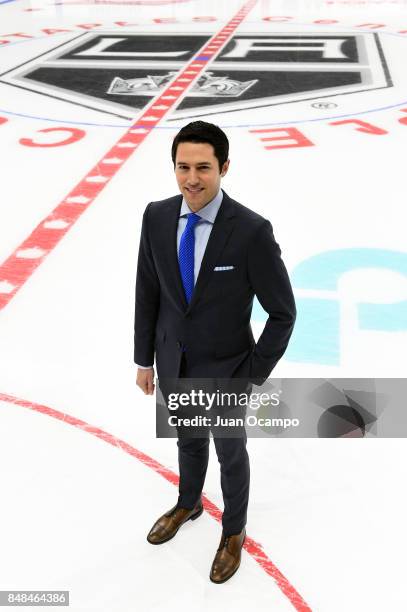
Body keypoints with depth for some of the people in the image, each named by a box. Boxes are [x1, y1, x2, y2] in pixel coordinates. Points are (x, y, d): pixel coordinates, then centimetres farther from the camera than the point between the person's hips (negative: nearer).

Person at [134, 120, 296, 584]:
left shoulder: (252, 231, -27)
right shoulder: (156, 217, -13)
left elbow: (283, 312, -18)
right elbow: (147, 292, -1)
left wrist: (254, 376, -15)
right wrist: (144, 359, 4)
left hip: (224, 367, -4)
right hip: (173, 360, 4)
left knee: (230, 452, 19)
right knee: (188, 441, 28)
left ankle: (233, 530, 46)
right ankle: (188, 504, 57)